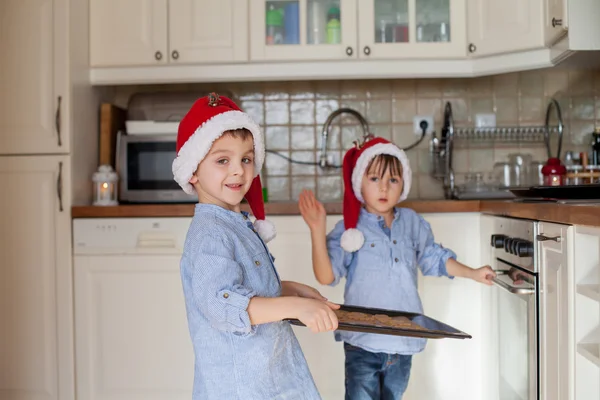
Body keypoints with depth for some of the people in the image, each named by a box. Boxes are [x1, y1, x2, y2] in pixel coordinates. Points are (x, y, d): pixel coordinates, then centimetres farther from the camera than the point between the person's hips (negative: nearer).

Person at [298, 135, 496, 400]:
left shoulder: (412, 222, 6)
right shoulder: (350, 229, -8)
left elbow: (433, 258, 18)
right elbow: (326, 276, -16)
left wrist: (473, 274, 14)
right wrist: (317, 230, -24)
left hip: (403, 339, 5)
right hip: (363, 341, -5)